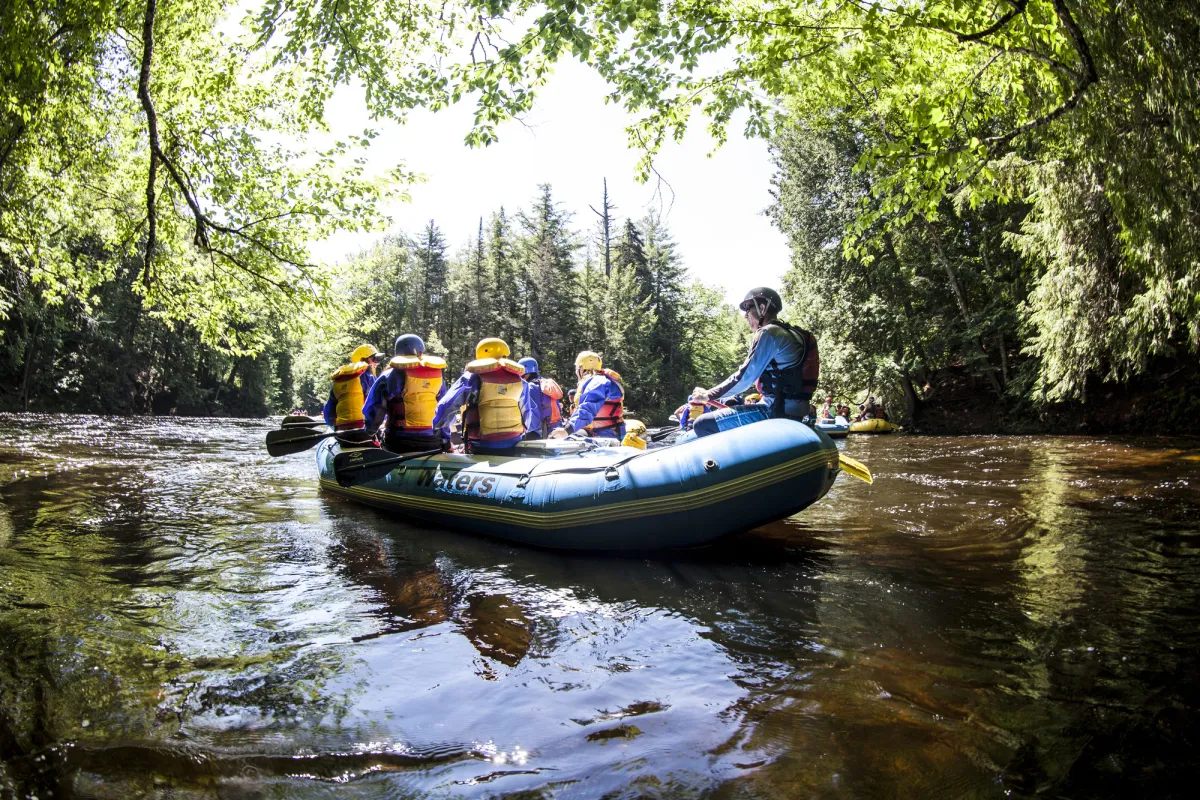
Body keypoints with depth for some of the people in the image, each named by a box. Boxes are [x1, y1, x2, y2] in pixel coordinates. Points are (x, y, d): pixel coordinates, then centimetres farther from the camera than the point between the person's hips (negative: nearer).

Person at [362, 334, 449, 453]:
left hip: (399, 441, -4)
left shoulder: (393, 375, -5)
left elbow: (372, 407, -5)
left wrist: (370, 431, 9)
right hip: (432, 442, 4)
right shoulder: (437, 374, 7)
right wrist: (446, 440, 17)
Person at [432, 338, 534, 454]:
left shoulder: (473, 378, -4)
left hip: (481, 448, -3)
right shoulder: (519, 381, 6)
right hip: (513, 448, 3)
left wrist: (434, 428, 8)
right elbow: (528, 415, 14)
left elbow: (446, 406, -6)